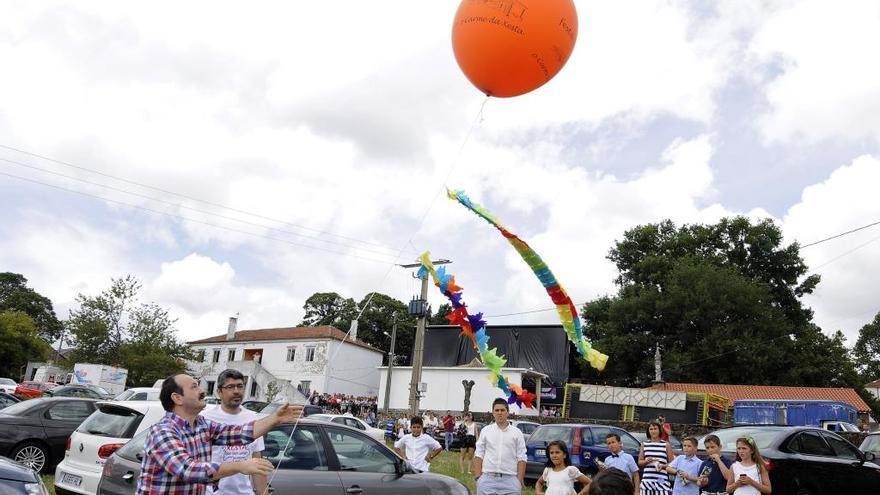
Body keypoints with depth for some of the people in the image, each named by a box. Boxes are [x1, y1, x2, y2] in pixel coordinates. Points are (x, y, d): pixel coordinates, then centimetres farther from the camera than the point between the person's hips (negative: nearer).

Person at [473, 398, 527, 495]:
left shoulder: (517, 432, 5)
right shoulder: (485, 431, 7)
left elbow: (521, 459, 2)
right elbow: (479, 455, 6)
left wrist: (520, 480, -5)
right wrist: (478, 477, -2)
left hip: (510, 479, -1)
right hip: (487, 478, 1)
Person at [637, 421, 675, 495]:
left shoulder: (666, 444, 7)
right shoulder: (644, 444, 12)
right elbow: (640, 462, 14)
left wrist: (662, 466, -12)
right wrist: (647, 461, -6)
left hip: (662, 480, -2)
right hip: (647, 479, 2)